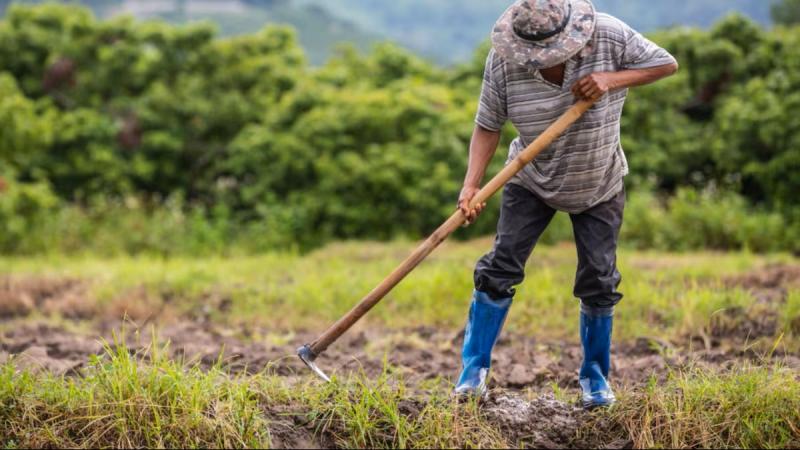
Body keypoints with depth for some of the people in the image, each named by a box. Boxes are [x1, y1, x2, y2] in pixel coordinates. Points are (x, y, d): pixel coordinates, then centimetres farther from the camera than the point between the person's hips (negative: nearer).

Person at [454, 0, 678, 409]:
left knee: (598, 280, 1)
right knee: (501, 265, -8)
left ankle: (595, 375, 21)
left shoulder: (608, 36, -24)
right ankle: (474, 368, 4)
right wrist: (471, 185, -29)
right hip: (532, 182, 0)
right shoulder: (503, 60, -23)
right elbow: (488, 126, -16)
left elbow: (667, 64, -15)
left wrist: (612, 79, -30)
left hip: (599, 187, 0)